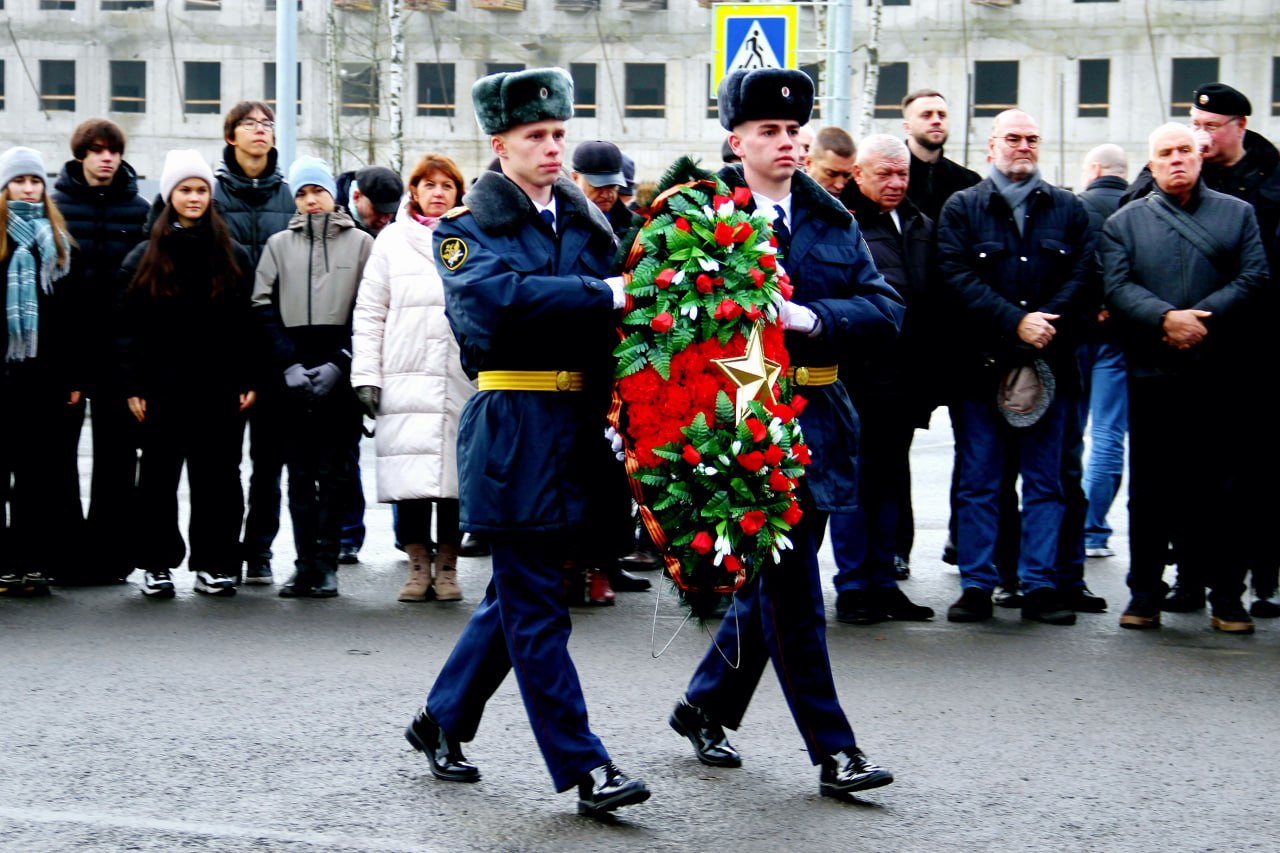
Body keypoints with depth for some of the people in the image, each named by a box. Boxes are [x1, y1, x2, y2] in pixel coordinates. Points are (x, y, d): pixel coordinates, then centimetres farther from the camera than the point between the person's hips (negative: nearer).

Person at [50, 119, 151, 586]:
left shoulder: (139, 210, 6)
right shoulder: (56, 204, 3)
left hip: (119, 347, 1)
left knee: (117, 451, 4)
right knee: (59, 447, 2)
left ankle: (109, 552, 11)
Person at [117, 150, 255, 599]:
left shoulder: (234, 256, 8)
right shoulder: (145, 258, 6)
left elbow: (248, 325, 6)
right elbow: (129, 327, 3)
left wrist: (248, 380, -2)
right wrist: (133, 385, -4)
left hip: (219, 387, 1)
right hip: (164, 386, -1)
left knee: (217, 476, 4)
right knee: (160, 476, 4)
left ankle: (213, 563, 12)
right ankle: (157, 564, 12)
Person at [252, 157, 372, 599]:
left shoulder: (360, 243, 7)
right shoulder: (279, 244, 13)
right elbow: (264, 307, 8)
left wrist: (338, 364, -8)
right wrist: (288, 364, -4)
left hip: (340, 375, -2)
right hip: (292, 375, 2)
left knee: (333, 472, -2)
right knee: (300, 472, 2)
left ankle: (326, 564, 1)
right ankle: (305, 563, 4)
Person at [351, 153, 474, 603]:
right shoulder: (391, 240, 10)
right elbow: (369, 313, 8)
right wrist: (366, 375, 0)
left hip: (462, 379, 0)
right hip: (406, 379, 0)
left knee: (456, 470, 1)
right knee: (410, 475, -3)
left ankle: (447, 565, 12)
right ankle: (418, 563, 8)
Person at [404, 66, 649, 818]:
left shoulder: (587, 220, 15)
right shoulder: (468, 226, -1)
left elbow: (618, 318, 12)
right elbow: (497, 294, -21)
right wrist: (603, 296, -26)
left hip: (580, 425, 6)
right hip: (514, 427, -6)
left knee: (522, 593, 14)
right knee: (537, 608, -4)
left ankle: (442, 721, 31)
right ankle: (584, 768, -2)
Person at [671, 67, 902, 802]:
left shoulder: (834, 223, 11)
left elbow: (884, 310, 2)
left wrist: (813, 319, -14)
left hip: (817, 419, 6)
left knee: (776, 582, 14)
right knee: (791, 590, -4)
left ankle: (705, 706, 33)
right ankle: (834, 751, 1)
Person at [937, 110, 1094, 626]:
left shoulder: (1068, 210, 13)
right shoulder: (961, 208, 6)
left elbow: (1081, 277, 3)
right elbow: (957, 277, -6)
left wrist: (1045, 324, -13)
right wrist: (1016, 322, -16)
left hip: (1050, 364, 2)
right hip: (980, 365, -2)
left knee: (1045, 481, 5)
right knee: (978, 482, 2)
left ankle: (1040, 584, 9)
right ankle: (976, 584, 7)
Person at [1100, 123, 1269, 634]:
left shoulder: (1238, 214, 12)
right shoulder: (1124, 222, 11)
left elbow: (1254, 279, 0)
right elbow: (1116, 287, -2)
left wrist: (1202, 318, -13)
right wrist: (1166, 318, -18)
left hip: (1221, 375, 0)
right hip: (1152, 375, 0)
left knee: (1224, 486, 2)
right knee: (1150, 489, 4)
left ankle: (1226, 596, 9)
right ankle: (1144, 593, 11)